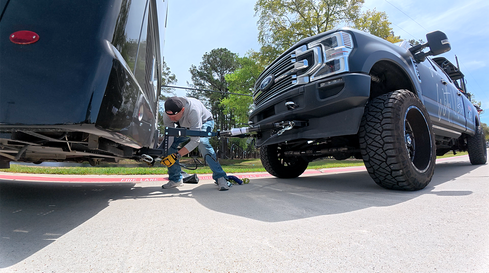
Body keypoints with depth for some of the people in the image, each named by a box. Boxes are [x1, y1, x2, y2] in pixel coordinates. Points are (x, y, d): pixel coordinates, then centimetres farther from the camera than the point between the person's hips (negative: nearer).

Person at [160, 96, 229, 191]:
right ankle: (176, 179, 2)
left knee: (202, 142, -36)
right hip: (184, 126, 5)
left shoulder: (193, 110, -44)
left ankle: (220, 178, -30)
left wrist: (177, 155, -48)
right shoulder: (167, 115, -26)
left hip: (204, 122, -5)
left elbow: (195, 140, -44)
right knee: (170, 145, -14)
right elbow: (168, 136, -22)